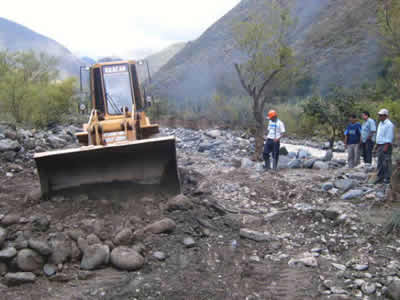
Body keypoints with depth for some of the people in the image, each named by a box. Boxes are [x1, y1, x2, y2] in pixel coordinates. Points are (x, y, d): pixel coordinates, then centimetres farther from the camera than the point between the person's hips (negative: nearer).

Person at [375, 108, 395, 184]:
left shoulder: (389, 124, -12)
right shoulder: (380, 123, 16)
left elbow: (389, 137, -17)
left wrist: (386, 147, -22)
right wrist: (377, 145, 19)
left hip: (386, 145, -9)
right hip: (380, 145, 9)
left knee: (386, 163, -6)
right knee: (380, 162, 11)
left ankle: (387, 179, -2)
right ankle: (380, 177, 16)